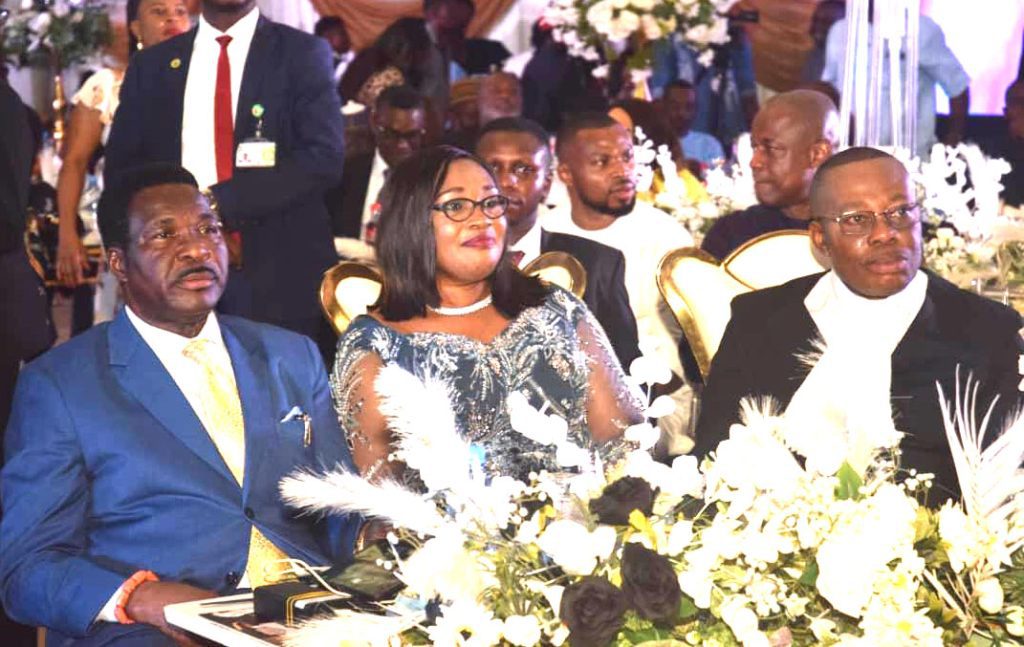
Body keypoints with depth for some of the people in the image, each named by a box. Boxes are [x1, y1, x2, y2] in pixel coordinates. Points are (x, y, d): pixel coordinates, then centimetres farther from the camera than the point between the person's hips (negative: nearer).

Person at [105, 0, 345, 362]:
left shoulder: (303, 54, 4)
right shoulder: (151, 66, 14)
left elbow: (324, 157, -7)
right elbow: (121, 170, 11)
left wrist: (218, 202, -14)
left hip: (282, 277, -2)